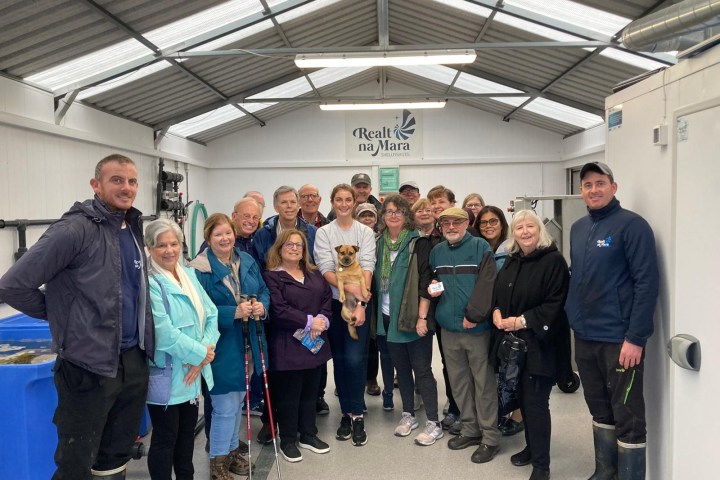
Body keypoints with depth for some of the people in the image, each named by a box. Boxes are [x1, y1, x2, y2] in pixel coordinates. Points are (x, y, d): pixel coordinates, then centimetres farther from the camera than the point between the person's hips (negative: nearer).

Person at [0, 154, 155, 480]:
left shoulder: (133, 228, 9)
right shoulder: (75, 229, -15)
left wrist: (140, 345, 12)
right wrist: (62, 316, -4)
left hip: (134, 361, 7)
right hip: (89, 366, -7)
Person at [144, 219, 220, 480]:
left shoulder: (190, 275, 7)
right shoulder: (148, 283, -17)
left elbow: (211, 314, 3)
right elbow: (164, 333, -24)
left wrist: (204, 352, -12)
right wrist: (201, 353, -15)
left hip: (194, 373, 7)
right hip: (166, 375, -7)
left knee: (187, 432, 21)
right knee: (165, 437, 8)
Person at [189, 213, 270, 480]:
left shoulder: (247, 261, 6)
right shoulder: (200, 269, -15)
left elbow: (264, 292, 9)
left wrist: (262, 306, -13)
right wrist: (234, 313, -28)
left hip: (245, 343, 6)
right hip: (220, 346, -6)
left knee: (237, 401, 20)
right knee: (225, 406, 2)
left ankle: (232, 449, 38)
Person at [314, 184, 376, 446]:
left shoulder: (365, 232, 3)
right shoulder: (323, 233, 4)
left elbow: (367, 267, -7)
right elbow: (326, 269, -6)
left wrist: (361, 303, -18)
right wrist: (349, 287, -22)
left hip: (360, 303, -1)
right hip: (335, 303, 1)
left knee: (355, 358, -9)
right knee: (339, 359, 8)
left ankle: (357, 415, 5)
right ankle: (347, 412, 22)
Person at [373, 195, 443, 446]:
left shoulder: (417, 243, -8)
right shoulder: (379, 244, 8)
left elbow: (424, 283, -12)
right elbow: (376, 280, 12)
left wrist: (422, 317, -17)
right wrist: (376, 313, 6)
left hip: (413, 317, -5)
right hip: (388, 317, 5)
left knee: (422, 369, 0)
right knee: (401, 367, 15)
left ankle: (433, 423, 9)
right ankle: (408, 415, 28)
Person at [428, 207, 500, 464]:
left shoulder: (480, 247, -6)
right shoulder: (437, 251, 12)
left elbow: (488, 284, -13)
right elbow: (431, 280, 25)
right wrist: (431, 288, 2)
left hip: (477, 326, -5)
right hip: (448, 327, 6)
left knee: (484, 383, 3)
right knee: (458, 382, 14)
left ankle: (490, 437, 13)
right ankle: (470, 429, 28)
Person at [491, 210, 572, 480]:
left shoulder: (553, 260, -12)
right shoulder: (511, 260, 10)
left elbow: (555, 304, -17)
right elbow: (498, 292, 17)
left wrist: (523, 321, -19)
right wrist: (497, 312, -4)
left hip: (539, 343, -6)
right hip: (511, 341, 7)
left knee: (536, 402, -2)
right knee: (523, 398, 15)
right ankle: (532, 447, 34)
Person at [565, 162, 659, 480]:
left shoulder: (632, 225, -10)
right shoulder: (578, 228, 11)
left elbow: (647, 283, -15)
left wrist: (635, 338, -18)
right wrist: (573, 318, 11)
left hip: (619, 340, -7)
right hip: (584, 338, 7)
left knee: (628, 418, 1)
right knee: (599, 410, 18)